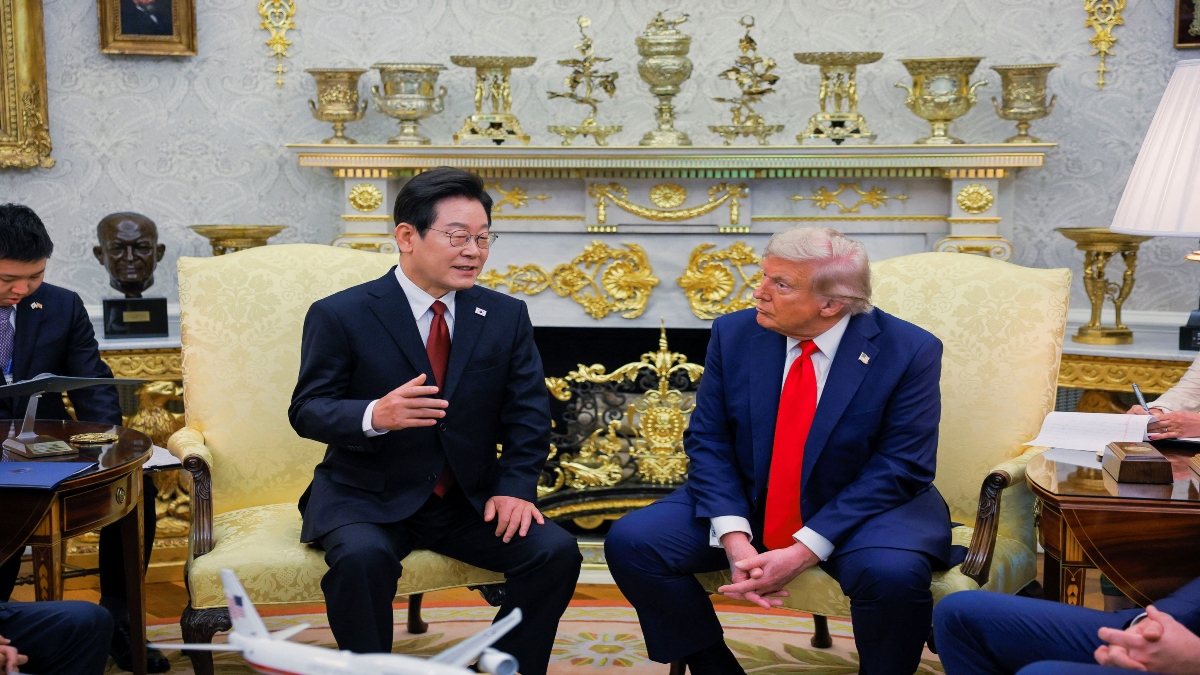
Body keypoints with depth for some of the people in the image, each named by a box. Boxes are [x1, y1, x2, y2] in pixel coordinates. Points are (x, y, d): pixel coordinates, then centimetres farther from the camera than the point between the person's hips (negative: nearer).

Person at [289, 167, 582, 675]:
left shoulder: (506, 316, 6)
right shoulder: (339, 316, -4)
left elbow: (528, 414, 5)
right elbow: (307, 410, -8)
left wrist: (515, 487, -12)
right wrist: (375, 415, -29)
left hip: (470, 499, 3)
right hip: (366, 498, -3)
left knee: (556, 551, -19)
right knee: (363, 557, -34)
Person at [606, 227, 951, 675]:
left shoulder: (910, 352, -14)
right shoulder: (734, 334, -5)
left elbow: (901, 467, -17)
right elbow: (708, 441, -3)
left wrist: (804, 551, -24)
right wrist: (733, 537, -20)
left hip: (860, 513, -3)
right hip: (745, 504, 4)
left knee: (893, 572, -35)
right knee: (630, 541, -14)